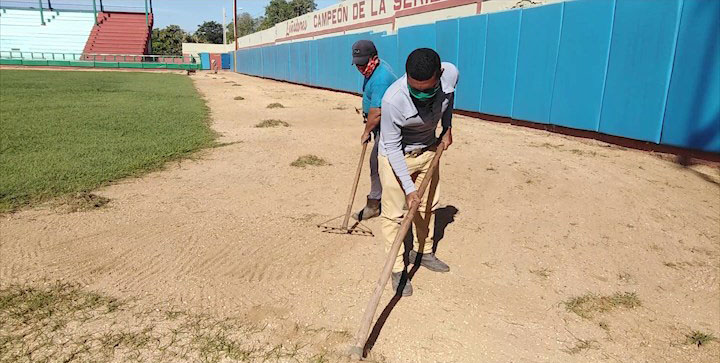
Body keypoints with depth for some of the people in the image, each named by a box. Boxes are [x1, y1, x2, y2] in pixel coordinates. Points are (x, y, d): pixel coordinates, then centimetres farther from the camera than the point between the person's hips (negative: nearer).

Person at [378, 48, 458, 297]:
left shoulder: (451, 73, -24)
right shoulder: (393, 100, -37)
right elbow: (392, 147, -26)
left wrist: (447, 128, 6)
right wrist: (408, 187, -26)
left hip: (428, 150, 5)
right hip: (396, 156, -5)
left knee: (428, 205, 18)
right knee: (393, 214, -3)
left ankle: (423, 252, 38)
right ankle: (397, 269, 12)